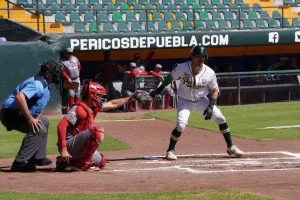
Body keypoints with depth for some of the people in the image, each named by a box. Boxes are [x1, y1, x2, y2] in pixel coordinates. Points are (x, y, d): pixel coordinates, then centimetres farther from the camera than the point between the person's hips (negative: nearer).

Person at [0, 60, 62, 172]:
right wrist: (30, 119, -33)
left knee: (44, 122, 26)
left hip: (19, 114, 11)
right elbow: (19, 97, -36)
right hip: (11, 114, -11)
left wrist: (37, 117, 5)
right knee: (39, 129, -25)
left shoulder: (45, 85, 13)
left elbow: (39, 103, 25)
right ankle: (20, 163, -27)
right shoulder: (37, 83, -21)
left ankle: (38, 158, 25)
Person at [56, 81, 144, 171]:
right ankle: (83, 164, -17)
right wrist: (63, 149, -34)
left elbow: (113, 104, 25)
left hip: (77, 147, 10)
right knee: (98, 131, -23)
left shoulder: (94, 107, 10)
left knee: (101, 162, 16)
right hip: (69, 145, -10)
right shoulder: (78, 109, -18)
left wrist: (131, 98, 24)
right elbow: (61, 126, -27)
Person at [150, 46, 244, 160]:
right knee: (181, 125, -22)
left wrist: (211, 106, -18)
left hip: (201, 100, 2)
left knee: (221, 118, -5)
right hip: (185, 101, -2)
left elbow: (215, 90, -7)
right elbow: (170, 77, -1)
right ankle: (170, 150, 0)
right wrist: (159, 89, 3)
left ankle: (230, 147, 10)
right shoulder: (182, 68, -20)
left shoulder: (209, 73, -17)